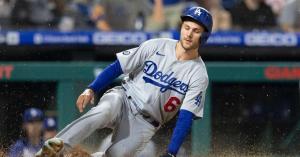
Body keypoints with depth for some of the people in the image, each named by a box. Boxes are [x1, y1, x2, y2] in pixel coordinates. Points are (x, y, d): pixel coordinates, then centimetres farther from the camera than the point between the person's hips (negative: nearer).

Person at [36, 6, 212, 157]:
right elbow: (117, 67, 0)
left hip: (145, 124, 0)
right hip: (124, 98, 0)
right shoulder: (156, 47, -2)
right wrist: (91, 89, -15)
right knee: (104, 111, -36)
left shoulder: (199, 75, -6)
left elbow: (186, 117, -12)